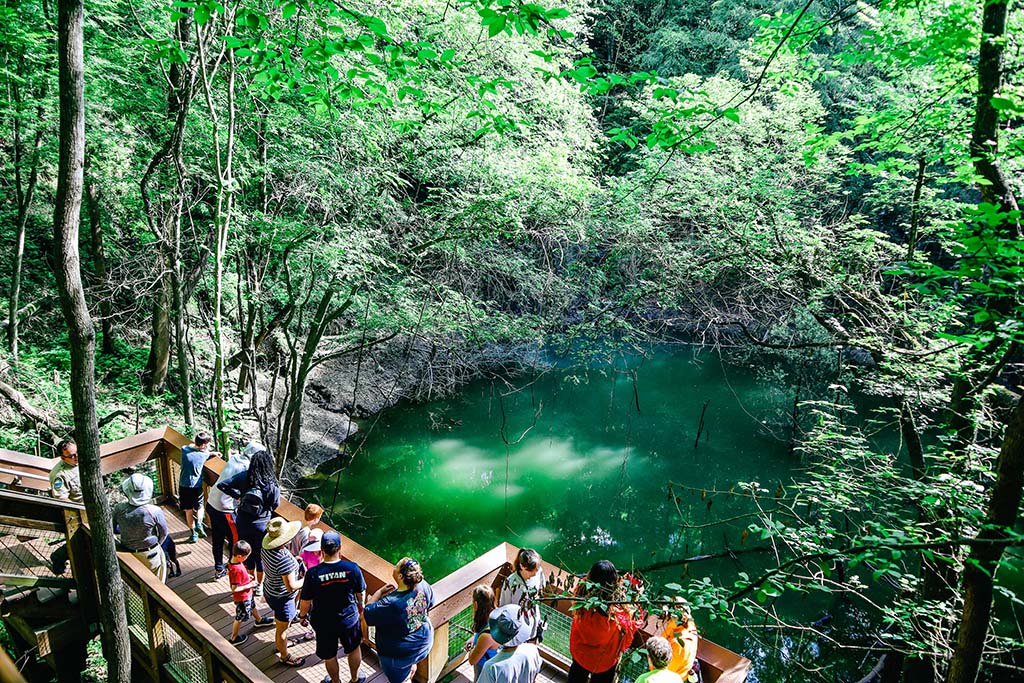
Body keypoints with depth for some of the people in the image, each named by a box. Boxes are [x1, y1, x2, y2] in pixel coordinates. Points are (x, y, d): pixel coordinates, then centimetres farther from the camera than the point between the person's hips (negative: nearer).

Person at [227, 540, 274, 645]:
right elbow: (234, 589, -33)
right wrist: (249, 585, -22)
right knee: (240, 618, 13)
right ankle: (233, 639, 33)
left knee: (252, 605, 32)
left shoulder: (233, 561, -12)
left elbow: (229, 573, 8)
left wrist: (246, 576, 2)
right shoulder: (237, 570, -39)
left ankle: (259, 620, 58)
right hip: (242, 598, -9)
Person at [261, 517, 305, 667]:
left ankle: (280, 643, 58)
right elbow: (291, 587, -32)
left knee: (279, 624, 34)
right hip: (281, 599, -8)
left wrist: (294, 560, 3)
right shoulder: (284, 560, -39)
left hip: (269, 590, 8)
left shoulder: (267, 548, -13)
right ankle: (285, 657, 40)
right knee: (282, 629, 18)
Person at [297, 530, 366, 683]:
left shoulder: (313, 573, -25)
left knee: (329, 656, 24)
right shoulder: (352, 568, -22)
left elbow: (305, 602, -13)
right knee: (354, 649, 28)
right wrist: (360, 605, 16)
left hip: (324, 623, -1)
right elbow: (361, 593, -6)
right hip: (349, 618, 1)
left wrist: (302, 615, 8)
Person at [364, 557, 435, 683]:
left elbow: (367, 613, -21)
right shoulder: (423, 586, -22)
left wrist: (380, 592, -14)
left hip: (400, 652, -5)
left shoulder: (390, 603, -38)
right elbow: (430, 603, 1)